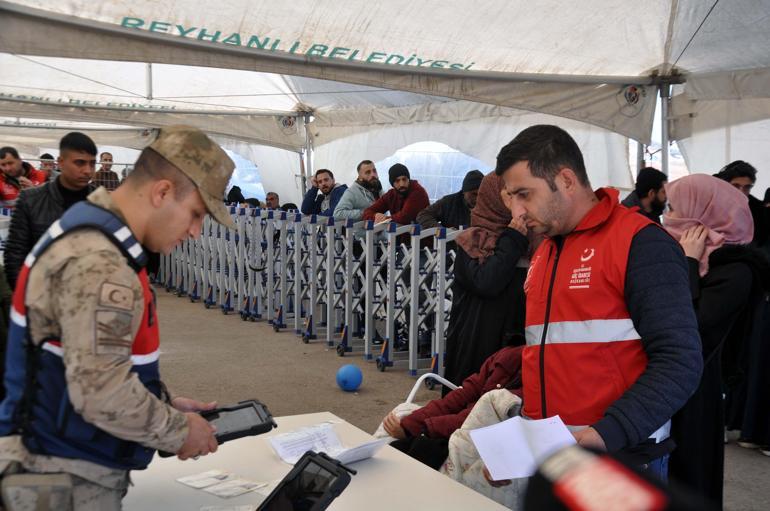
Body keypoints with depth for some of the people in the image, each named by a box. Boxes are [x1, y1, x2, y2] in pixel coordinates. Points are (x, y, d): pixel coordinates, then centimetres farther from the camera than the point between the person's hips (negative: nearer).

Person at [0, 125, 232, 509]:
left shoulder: (91, 231, 7)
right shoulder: (99, 264, -25)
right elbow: (103, 393, -30)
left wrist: (166, 405, 7)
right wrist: (180, 432, -15)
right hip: (67, 475, -9)